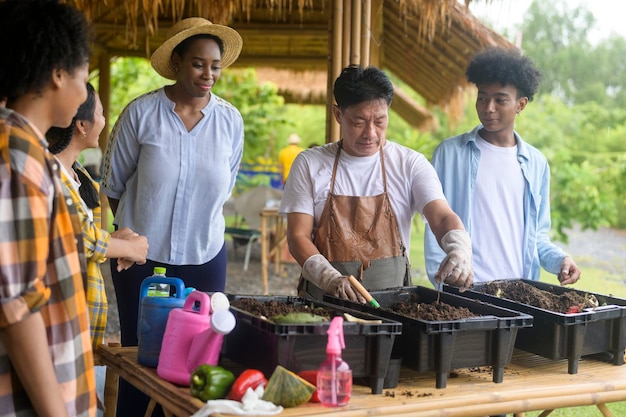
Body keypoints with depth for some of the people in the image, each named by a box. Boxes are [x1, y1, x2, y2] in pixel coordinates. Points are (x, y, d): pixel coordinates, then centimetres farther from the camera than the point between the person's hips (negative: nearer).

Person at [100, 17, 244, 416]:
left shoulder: (231, 120, -4)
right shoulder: (141, 112, -10)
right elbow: (114, 182, 3)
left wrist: (200, 227, 11)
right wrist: (138, 230, 10)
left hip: (204, 258, 2)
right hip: (142, 258, -1)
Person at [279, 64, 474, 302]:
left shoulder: (410, 164, 4)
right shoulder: (310, 164, 3)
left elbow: (443, 217, -7)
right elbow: (298, 236, 0)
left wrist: (460, 251, -30)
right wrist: (331, 279, -18)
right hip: (323, 299, -3)